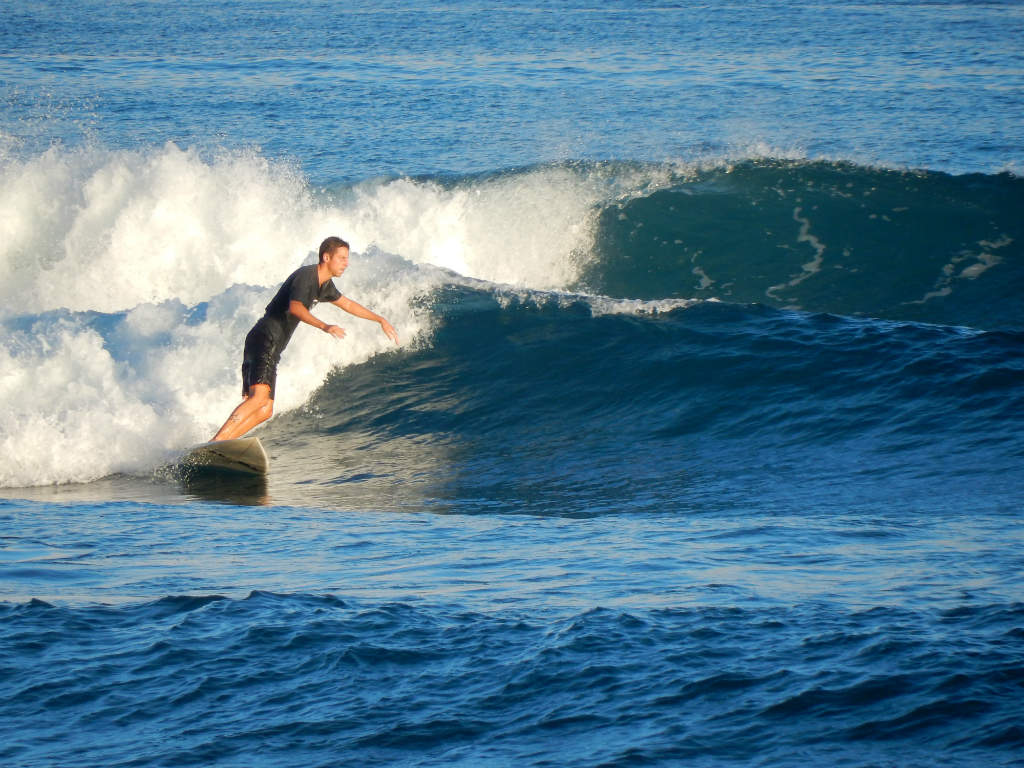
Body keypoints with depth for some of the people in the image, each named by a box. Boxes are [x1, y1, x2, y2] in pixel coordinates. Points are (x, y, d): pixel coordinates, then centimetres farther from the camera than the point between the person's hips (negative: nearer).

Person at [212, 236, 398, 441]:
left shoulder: (324, 284, 21)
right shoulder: (305, 275, -10)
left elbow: (347, 304, 38)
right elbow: (295, 307, -28)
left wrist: (381, 320, 45)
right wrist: (324, 326, -40)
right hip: (265, 340, -10)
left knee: (264, 411, 1)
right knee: (259, 397, -27)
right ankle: (215, 443, -37)